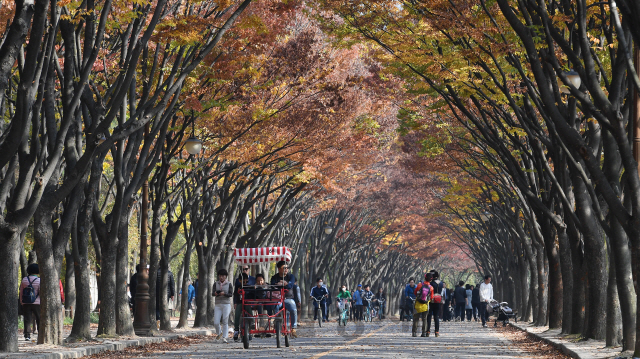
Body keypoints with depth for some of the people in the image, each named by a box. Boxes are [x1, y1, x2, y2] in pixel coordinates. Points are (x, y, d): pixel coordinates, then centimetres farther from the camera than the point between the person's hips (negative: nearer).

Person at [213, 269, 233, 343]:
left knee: (225, 322, -6)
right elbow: (212, 293, 0)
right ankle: (219, 333, 24)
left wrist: (224, 293, -23)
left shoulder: (229, 284, 3)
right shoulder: (216, 284, 8)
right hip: (218, 305, 2)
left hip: (226, 304, -2)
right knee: (216, 322, -3)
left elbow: (231, 294, -5)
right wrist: (215, 293, -24)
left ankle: (224, 337, -3)